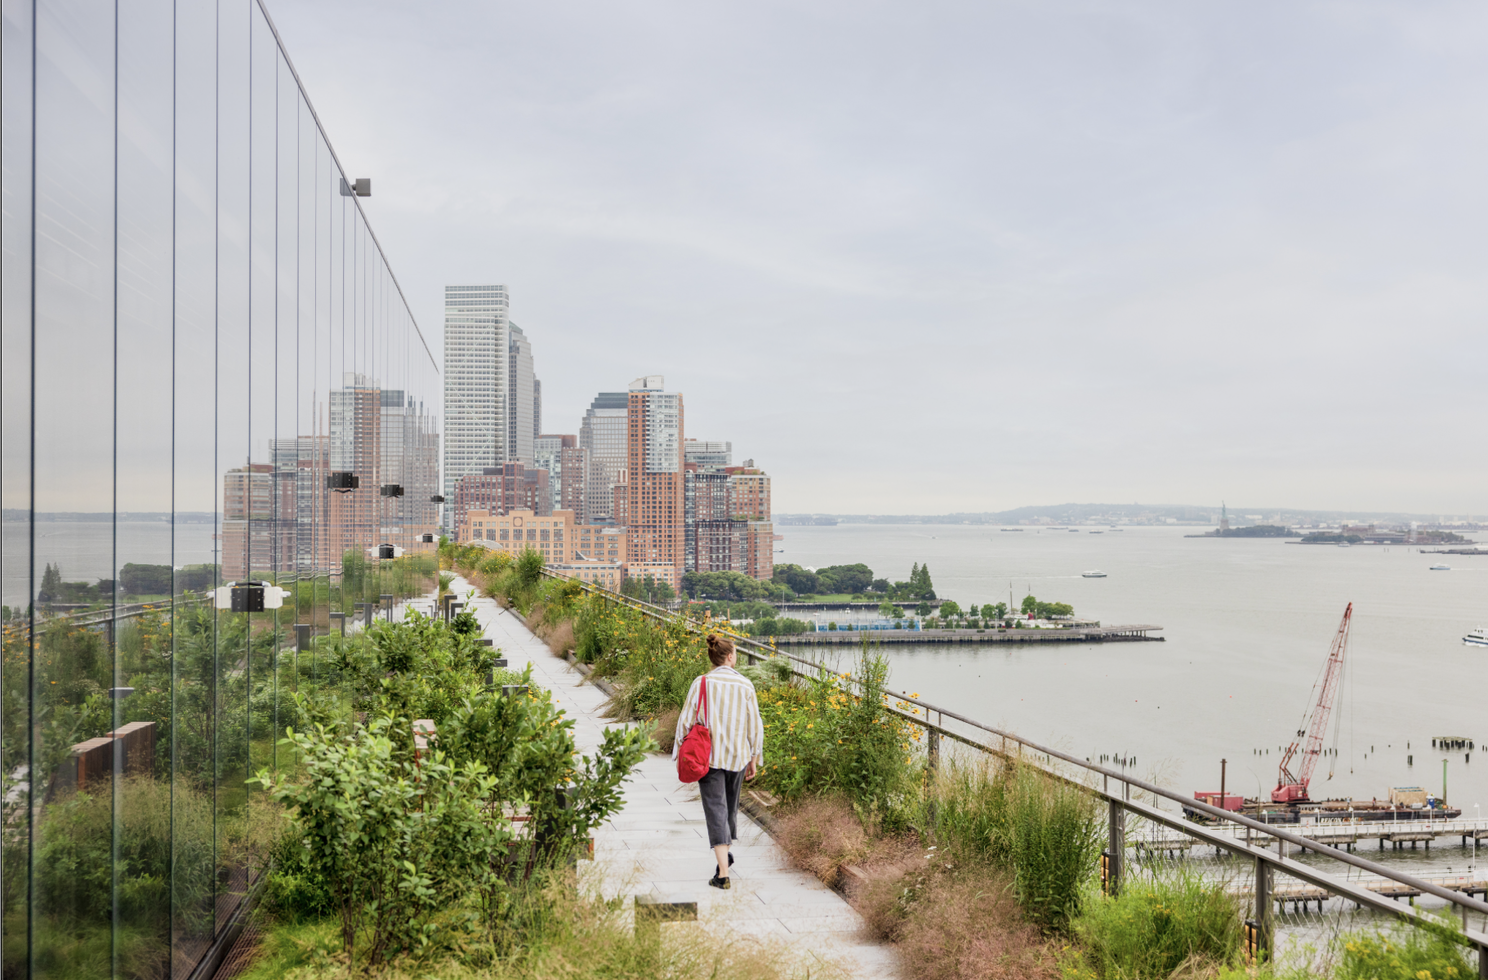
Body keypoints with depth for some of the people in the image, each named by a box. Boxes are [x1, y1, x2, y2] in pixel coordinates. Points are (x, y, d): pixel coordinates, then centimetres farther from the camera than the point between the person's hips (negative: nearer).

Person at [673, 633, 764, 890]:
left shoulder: (701, 683, -8)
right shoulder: (745, 685, -4)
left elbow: (686, 721, -6)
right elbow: (755, 726, 0)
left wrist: (681, 754, 4)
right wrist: (754, 759, 10)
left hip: (708, 757, -2)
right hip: (737, 757, 2)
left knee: (715, 809, -3)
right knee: (731, 805, 23)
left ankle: (723, 873, -10)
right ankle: (725, 854, 43)